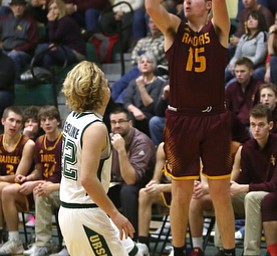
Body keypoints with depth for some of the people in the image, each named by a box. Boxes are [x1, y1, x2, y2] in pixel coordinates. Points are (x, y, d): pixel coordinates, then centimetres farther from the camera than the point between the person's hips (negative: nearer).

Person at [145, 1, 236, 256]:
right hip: (180, 120, 1)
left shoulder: (218, 29, 2)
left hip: (215, 120, -1)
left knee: (221, 194, 5)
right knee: (181, 193, 8)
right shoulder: (174, 29, 3)